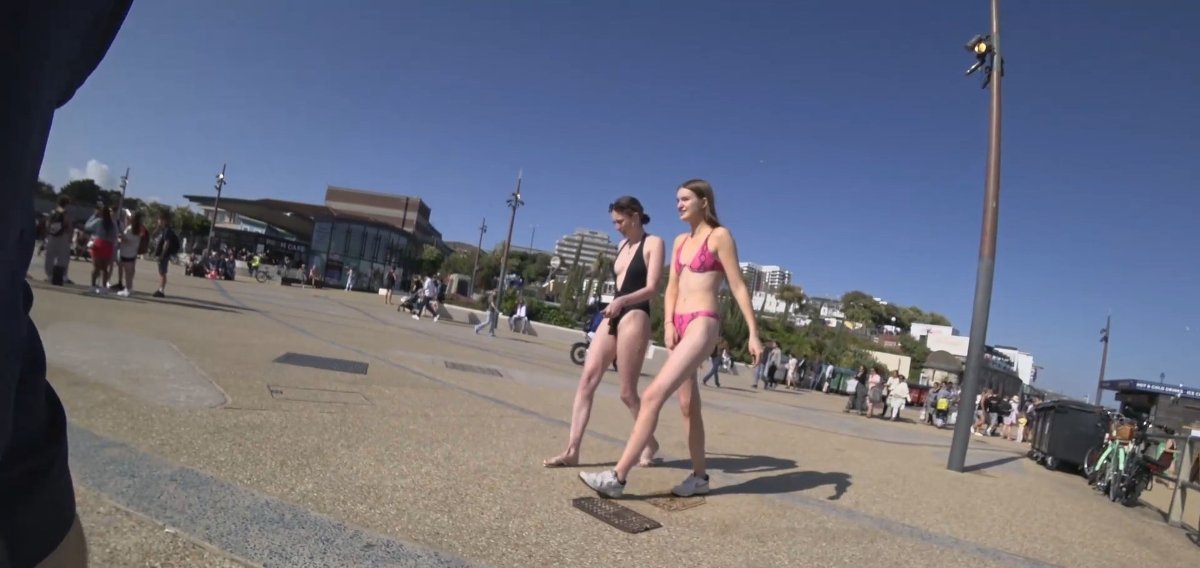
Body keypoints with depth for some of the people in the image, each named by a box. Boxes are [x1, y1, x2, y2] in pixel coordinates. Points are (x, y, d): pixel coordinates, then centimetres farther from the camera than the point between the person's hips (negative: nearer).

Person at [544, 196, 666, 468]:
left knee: (627, 391, -1)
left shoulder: (653, 243, -3)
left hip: (634, 317, -7)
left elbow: (652, 288, -13)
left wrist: (622, 301, -28)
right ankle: (572, 449, -4)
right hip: (612, 317, 8)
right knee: (586, 379, -4)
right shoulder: (622, 246, 19)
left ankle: (650, 442, 23)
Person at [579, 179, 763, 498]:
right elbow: (671, 289, 15)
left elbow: (738, 287, -5)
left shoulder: (720, 236, -2)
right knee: (688, 404, 11)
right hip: (680, 326, 8)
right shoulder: (680, 241, 17)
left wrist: (753, 333, -9)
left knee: (654, 394, -18)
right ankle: (699, 476, 24)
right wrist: (668, 324, -2)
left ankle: (617, 477, -18)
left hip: (702, 325, -8)